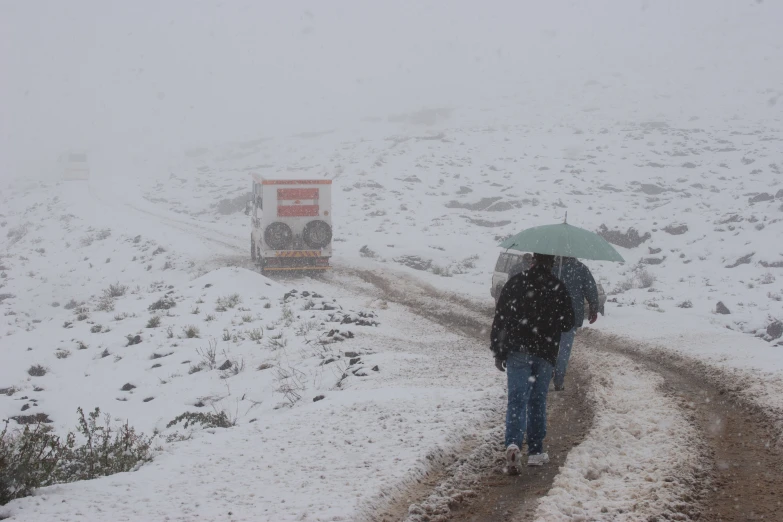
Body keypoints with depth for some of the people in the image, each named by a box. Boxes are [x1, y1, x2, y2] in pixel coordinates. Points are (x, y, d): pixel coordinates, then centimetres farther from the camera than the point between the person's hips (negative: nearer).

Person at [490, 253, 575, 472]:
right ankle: (535, 451, 14)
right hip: (545, 354, 0)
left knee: (517, 399, -3)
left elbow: (499, 319, 2)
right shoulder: (558, 289, -1)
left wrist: (498, 351, 8)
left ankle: (513, 443, -24)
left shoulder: (515, 283, 2)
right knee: (538, 401, 10)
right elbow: (568, 323, 5)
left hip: (517, 352, 0)